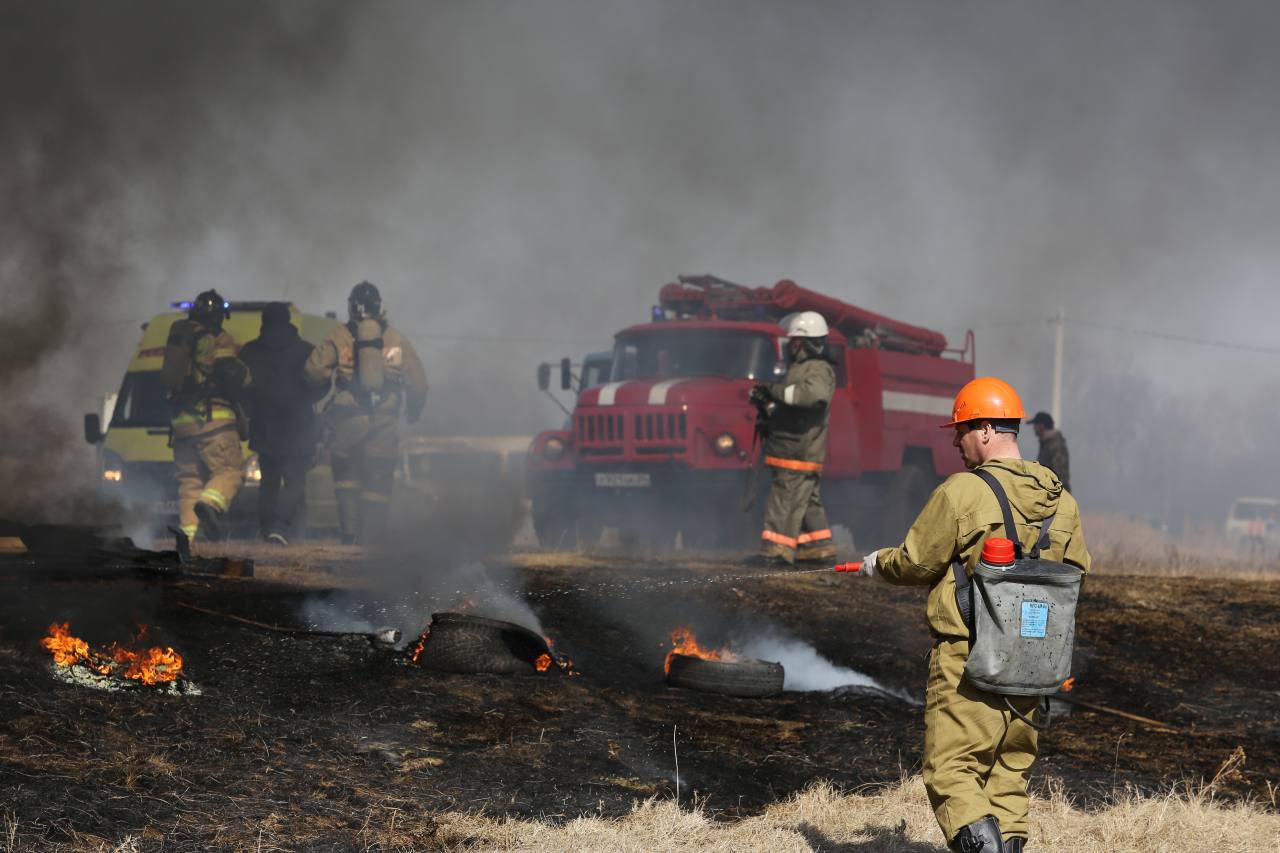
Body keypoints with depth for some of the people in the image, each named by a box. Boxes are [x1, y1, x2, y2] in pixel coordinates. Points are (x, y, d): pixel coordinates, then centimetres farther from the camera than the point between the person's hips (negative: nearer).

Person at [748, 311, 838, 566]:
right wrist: (768, 402, 11)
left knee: (786, 499, -11)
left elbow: (815, 393, -33)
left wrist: (776, 390, -26)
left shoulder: (819, 370, -11)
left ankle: (776, 550, -14)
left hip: (799, 450, -10)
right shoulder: (799, 367, 22)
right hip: (790, 447, 10)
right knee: (807, 499, 13)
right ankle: (819, 548, 17)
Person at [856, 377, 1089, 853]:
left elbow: (916, 563, -6)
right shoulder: (1061, 500, 8)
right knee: (1009, 770, 16)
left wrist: (878, 563, 15)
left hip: (967, 658, -6)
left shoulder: (961, 492, -12)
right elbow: (1076, 570, 16)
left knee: (950, 771, -4)